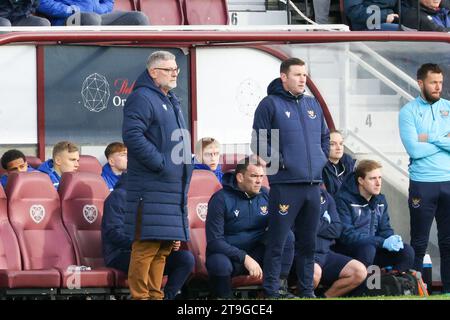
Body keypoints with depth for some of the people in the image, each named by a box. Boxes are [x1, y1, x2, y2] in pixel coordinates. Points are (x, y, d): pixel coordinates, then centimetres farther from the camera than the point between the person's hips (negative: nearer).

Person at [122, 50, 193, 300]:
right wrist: (160, 163, -20)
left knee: (164, 247, 12)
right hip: (151, 188, -10)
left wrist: (185, 163, 16)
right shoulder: (142, 98, -10)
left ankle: (155, 295, 17)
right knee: (146, 245, -10)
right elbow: (132, 135, -21)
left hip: (173, 187, 10)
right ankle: (140, 296, -8)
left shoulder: (171, 101, 22)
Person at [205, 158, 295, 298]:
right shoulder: (221, 199, -13)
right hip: (229, 255, -5)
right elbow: (214, 241, -18)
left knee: (287, 235, -15)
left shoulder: (265, 195, 2)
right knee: (220, 264, -39)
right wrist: (244, 258, -26)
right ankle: (225, 297, -10)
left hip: (257, 254, 5)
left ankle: (280, 289, -14)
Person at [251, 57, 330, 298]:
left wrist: (321, 160, 14)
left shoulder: (313, 105, 16)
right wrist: (278, 161, -14)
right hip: (285, 185, -6)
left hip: (313, 185, 6)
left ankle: (307, 291, 19)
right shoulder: (270, 104, -4)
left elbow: (325, 136, 27)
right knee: (277, 243, -5)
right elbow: (259, 142, -8)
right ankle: (271, 292, -3)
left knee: (308, 242, 12)